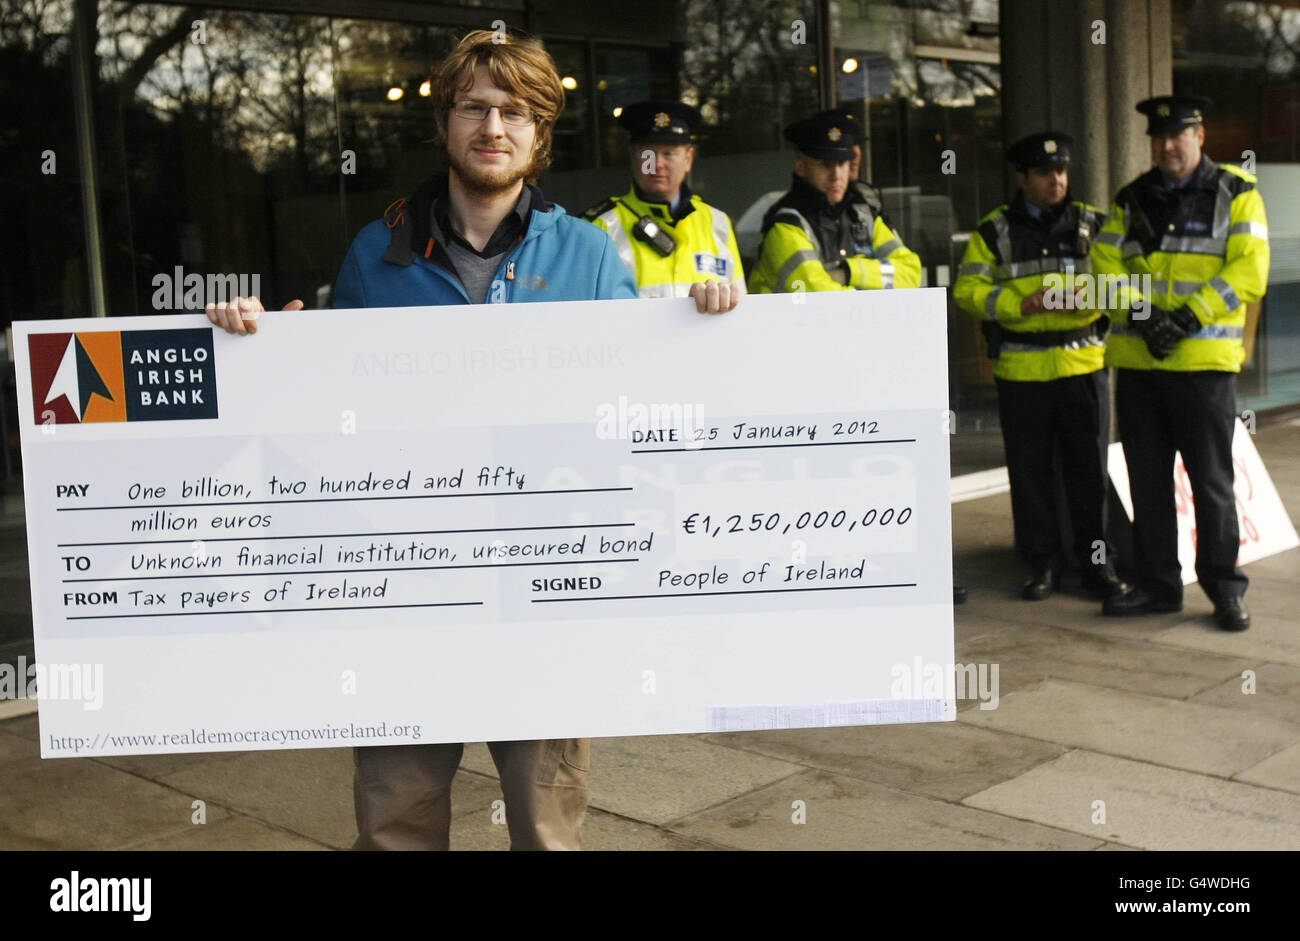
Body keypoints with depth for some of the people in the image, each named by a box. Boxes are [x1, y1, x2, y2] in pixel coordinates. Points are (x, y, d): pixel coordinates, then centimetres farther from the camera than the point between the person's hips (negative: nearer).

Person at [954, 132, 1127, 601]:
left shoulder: (1093, 224, 9)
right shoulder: (994, 231, 6)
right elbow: (967, 290, -1)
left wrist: (1087, 298, -16)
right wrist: (1021, 305, -14)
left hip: (1084, 366, 0)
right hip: (1021, 371, 0)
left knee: (1089, 470, 4)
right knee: (1029, 472, 5)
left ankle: (1097, 563, 16)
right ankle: (1044, 564, 18)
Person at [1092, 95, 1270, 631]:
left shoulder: (1236, 194, 2)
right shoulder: (1131, 200, 13)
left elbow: (1248, 271, -8)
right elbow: (1105, 264, 3)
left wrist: (1187, 316, -17)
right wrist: (1142, 314, -13)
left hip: (1204, 361, -4)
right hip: (1136, 362, 4)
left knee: (1211, 480, 0)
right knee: (1147, 481, 9)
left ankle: (1225, 589, 12)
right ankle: (1158, 584, 20)